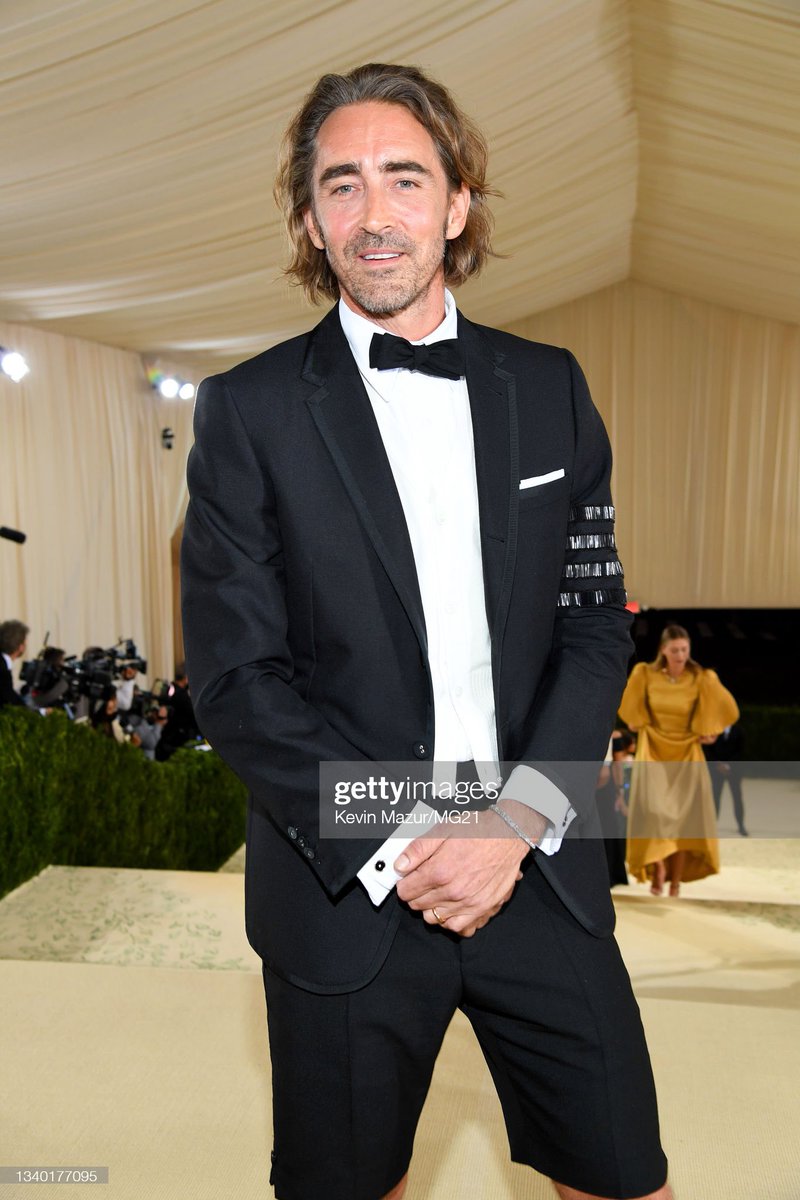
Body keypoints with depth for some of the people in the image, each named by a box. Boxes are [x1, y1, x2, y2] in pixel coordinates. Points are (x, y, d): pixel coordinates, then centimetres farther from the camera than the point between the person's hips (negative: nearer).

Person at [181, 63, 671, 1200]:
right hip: (347, 888, -1)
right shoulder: (250, 408, -3)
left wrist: (514, 828, -9)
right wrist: (395, 853, -12)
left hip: (540, 869, 3)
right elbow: (235, 675, -7)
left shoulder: (550, 388, 5)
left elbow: (598, 626, 2)